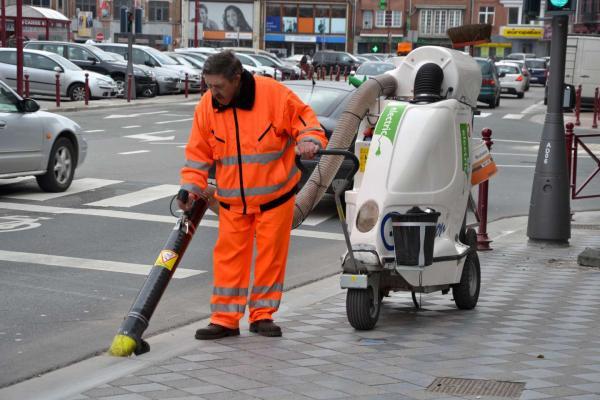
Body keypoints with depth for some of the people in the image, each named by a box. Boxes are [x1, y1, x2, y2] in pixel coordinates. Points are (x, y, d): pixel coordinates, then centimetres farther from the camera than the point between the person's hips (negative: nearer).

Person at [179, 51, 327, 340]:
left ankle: (263, 314, 18)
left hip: (275, 195, -2)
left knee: (271, 254, 5)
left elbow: (305, 120, -6)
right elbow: (198, 153, 3)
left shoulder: (273, 94, -17)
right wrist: (191, 187, -7)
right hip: (231, 200, 2)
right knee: (229, 256, 2)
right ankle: (225, 319, 8)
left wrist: (310, 141, -26)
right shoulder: (207, 106, -5)